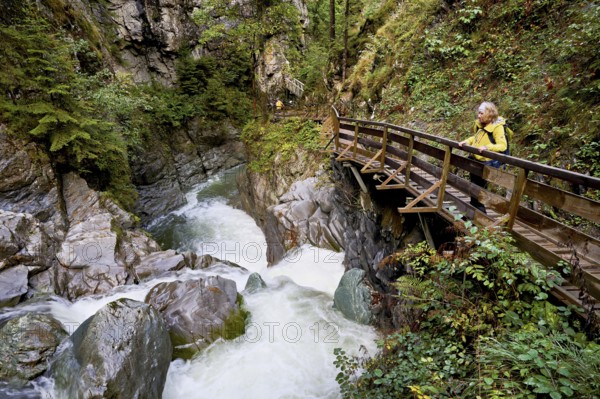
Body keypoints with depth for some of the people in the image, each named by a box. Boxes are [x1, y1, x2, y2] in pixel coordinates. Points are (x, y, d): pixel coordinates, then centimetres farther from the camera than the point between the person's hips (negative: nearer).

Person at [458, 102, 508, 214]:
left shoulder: (497, 127, -17)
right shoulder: (481, 125, 6)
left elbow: (503, 145, -22)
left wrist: (487, 147, -36)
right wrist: (466, 141, 5)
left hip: (487, 163, -8)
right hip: (476, 161, 8)